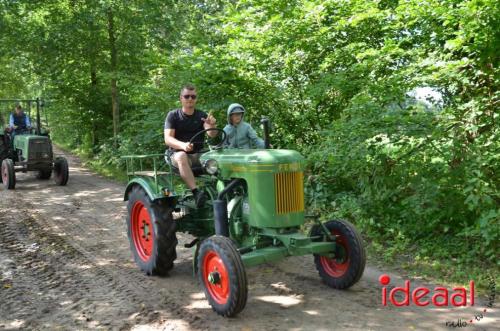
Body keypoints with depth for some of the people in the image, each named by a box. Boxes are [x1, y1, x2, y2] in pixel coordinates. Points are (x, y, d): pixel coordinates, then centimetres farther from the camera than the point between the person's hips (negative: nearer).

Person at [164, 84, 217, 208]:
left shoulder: (202, 116, 7)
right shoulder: (173, 115, 0)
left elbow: (212, 135, -9)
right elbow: (168, 139, -12)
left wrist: (212, 125, -34)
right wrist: (183, 145, -34)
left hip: (198, 154, 3)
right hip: (177, 153, -3)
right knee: (182, 157, -38)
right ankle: (196, 192, -49)